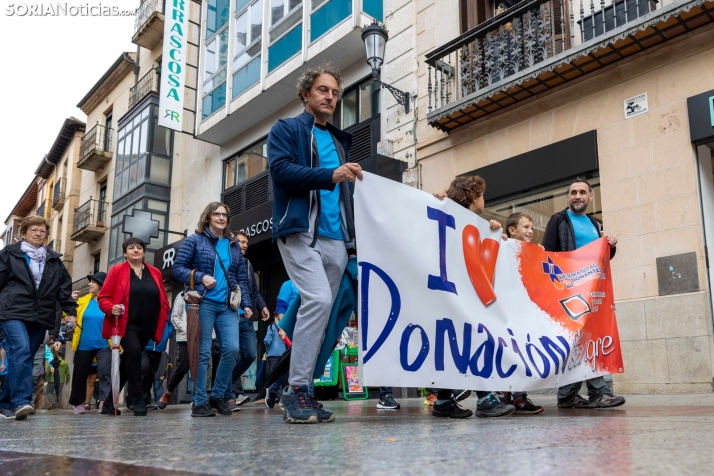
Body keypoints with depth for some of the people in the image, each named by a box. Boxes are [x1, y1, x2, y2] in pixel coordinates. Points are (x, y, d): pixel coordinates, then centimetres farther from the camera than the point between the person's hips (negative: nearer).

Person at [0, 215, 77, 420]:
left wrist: (70, 311, 8)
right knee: (21, 350, -23)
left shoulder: (54, 260, 17)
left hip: (40, 317, 4)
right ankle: (21, 401, -25)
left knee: (25, 357, 4)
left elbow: (65, 286, 16)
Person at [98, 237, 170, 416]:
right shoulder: (117, 271, 3)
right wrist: (112, 308, -19)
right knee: (134, 351, -27)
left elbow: (163, 300, 17)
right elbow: (103, 298, 1)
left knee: (128, 362, 10)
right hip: (126, 324, -4)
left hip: (147, 327, 4)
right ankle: (138, 401, -22)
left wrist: (162, 319, 1)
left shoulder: (155, 273, 13)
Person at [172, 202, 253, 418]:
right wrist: (201, 277, -14)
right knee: (203, 353, -2)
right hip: (204, 303, -4)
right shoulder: (195, 240, 4)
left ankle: (218, 395, 11)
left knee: (232, 349, -7)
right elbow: (177, 268, 1)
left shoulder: (233, 244, 16)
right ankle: (200, 402, 7)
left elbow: (241, 277, 16)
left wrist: (246, 303, 6)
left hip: (227, 306, 4)